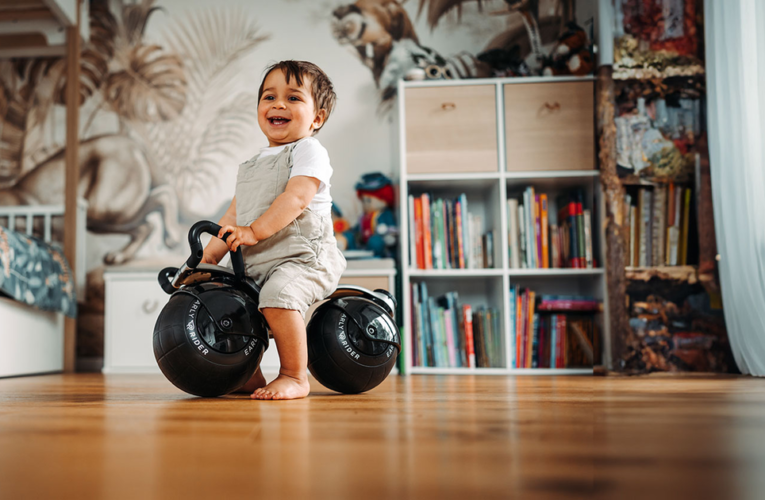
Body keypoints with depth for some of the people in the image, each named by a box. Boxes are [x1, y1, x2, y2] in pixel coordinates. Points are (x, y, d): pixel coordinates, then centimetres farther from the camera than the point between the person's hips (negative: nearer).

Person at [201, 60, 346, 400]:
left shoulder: (308, 150, -3)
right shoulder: (250, 167, 23)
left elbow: (297, 197, -19)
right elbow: (233, 216, 24)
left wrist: (254, 231, -27)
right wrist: (210, 255, 12)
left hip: (303, 256, -9)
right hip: (255, 262, 9)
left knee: (278, 295, -33)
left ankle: (294, 376, -19)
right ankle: (249, 378, 16)